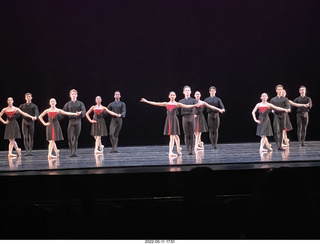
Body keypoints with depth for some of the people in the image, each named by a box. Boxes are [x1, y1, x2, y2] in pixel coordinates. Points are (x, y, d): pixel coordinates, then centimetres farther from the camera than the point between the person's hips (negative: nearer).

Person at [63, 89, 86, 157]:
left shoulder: (80, 103, 9)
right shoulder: (67, 104, 11)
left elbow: (84, 111, -5)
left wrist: (81, 113, -27)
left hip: (78, 121, 0)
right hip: (70, 121, 0)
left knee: (76, 137, 2)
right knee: (70, 138, -8)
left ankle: (75, 152, 6)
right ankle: (72, 152, -3)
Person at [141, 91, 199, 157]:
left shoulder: (177, 104, 3)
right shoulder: (166, 103, 10)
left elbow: (186, 106, -3)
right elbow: (156, 103, 10)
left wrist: (195, 105, -13)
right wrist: (146, 101, 9)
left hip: (174, 119, -3)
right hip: (168, 119, 3)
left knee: (172, 137, -7)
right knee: (175, 136, 11)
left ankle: (170, 152, -9)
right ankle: (178, 149, 27)